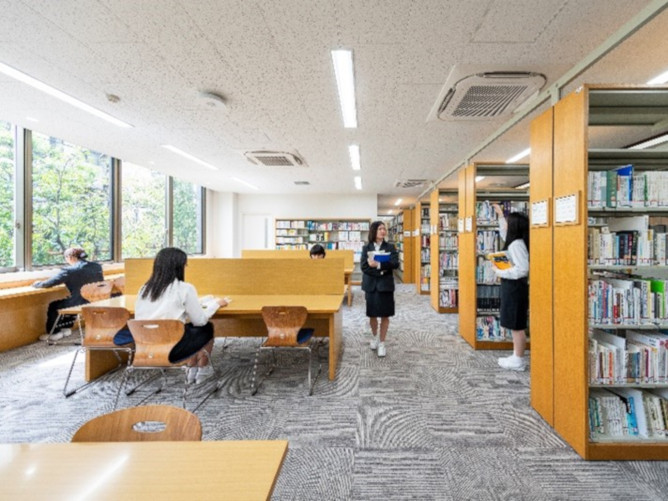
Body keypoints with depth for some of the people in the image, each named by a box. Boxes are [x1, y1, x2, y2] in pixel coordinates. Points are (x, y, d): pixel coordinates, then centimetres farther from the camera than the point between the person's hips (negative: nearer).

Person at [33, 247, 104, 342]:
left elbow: (48, 283, -9)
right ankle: (65, 328, 38)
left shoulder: (69, 271, -16)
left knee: (53, 306, 21)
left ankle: (54, 333, 35)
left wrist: (37, 284, 14)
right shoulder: (97, 266, 1)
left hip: (79, 305, -6)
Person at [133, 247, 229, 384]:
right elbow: (200, 320, -5)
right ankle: (203, 368, 37)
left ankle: (192, 368, 33)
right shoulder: (185, 288, -12)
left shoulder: (144, 288, 4)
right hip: (171, 350, -6)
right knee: (207, 328, 19)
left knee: (189, 327, 27)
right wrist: (215, 303, 11)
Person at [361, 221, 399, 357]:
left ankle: (382, 343, 17)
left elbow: (395, 264, -13)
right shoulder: (366, 248, 2)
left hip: (385, 285, 0)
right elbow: (364, 266, -8)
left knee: (385, 315, 3)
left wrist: (378, 265, -24)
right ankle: (374, 336, 37)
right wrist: (381, 271, -17)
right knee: (372, 315, 11)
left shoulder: (390, 247, 2)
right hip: (370, 285, 1)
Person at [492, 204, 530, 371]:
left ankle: (519, 361, 9)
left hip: (515, 287, -10)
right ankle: (516, 356, 25)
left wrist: (500, 272, -17)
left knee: (517, 326, -1)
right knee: (515, 326, 15)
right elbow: (504, 233, 33)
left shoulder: (516, 245, -19)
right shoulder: (515, 242, 10)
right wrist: (500, 215, 38)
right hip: (512, 287, 10)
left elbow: (522, 269, -26)